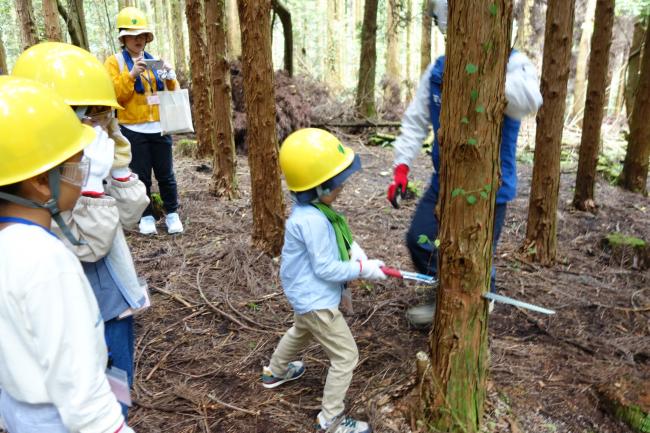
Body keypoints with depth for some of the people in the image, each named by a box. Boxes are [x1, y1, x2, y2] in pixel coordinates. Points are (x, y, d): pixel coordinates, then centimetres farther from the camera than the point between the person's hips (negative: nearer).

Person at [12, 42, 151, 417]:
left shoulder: (81, 159, 0)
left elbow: (131, 214, 4)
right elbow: (90, 245, -26)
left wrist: (117, 163, -7)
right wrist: (91, 178, -29)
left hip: (115, 301, 8)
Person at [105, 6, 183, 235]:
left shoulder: (153, 60, 13)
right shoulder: (114, 62, 2)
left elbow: (171, 93, 12)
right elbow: (113, 95, -9)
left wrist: (170, 76, -8)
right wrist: (131, 75, -20)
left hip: (159, 127, 3)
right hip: (133, 130, -3)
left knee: (166, 174, 6)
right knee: (141, 176, 4)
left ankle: (172, 213, 16)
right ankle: (146, 217, 15)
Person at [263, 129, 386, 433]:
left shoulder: (314, 207, -5)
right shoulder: (312, 220, -33)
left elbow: (340, 234, 7)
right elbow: (326, 269, -28)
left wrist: (355, 250, -10)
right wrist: (363, 270, -19)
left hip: (306, 294, 10)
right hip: (316, 300, -10)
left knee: (301, 331, 37)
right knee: (346, 357, 3)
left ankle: (275, 372, 61)